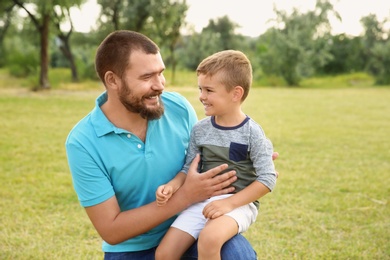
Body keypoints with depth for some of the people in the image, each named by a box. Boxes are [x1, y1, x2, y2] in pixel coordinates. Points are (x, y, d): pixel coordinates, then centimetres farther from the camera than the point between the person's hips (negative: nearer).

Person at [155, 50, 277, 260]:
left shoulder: (252, 133, -9)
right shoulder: (200, 129, 5)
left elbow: (267, 179, -11)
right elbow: (189, 169, 9)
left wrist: (230, 203, -19)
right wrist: (172, 185, -13)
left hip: (239, 203, -5)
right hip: (202, 201, 5)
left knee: (209, 239, -35)